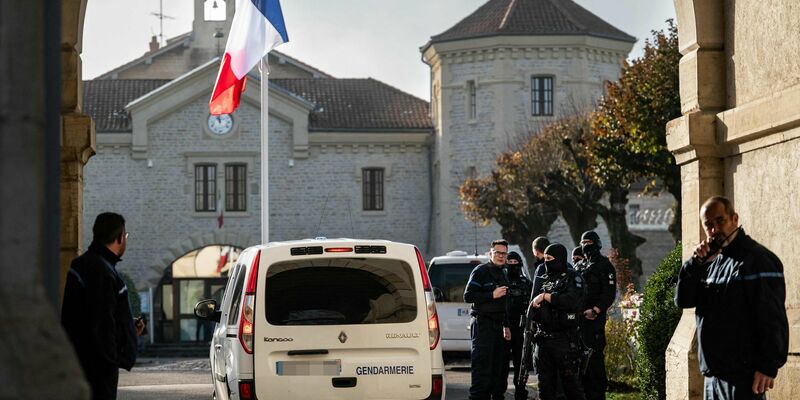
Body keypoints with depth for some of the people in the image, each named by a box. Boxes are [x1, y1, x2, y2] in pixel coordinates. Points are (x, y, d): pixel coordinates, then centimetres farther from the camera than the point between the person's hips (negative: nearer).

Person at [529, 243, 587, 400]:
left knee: (570, 382, -5)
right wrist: (534, 304, 1)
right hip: (543, 338, 7)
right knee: (545, 383, 10)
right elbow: (533, 303, 25)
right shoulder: (545, 279, 17)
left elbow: (572, 301, -21)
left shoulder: (573, 278, -4)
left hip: (565, 339, -7)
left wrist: (545, 296, -14)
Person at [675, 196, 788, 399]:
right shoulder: (713, 262, 17)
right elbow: (683, 300, 10)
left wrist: (769, 366, -21)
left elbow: (772, 319, -16)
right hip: (714, 374, 9)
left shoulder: (757, 259, -10)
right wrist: (695, 263, -4)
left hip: (743, 374, -9)